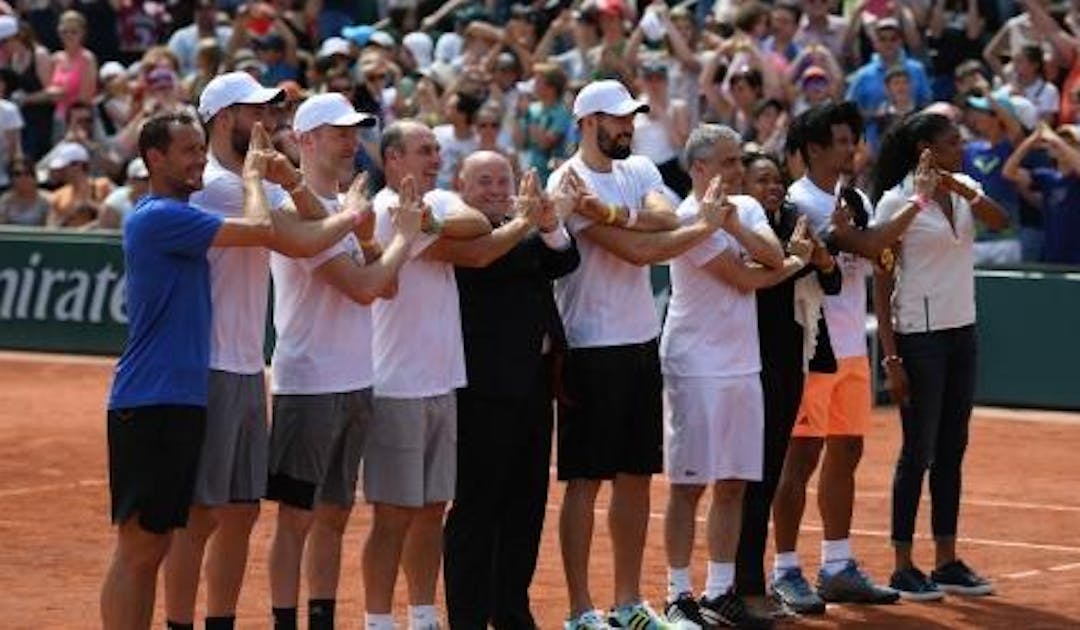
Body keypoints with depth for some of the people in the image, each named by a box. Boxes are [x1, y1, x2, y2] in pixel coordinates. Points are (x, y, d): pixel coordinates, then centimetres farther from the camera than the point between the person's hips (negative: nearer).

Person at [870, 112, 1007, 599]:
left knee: (951, 450, 10)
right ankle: (903, 569, 4)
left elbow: (999, 220, -12)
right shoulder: (896, 202, -10)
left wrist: (964, 191, -27)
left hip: (961, 331, 7)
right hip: (918, 335, -6)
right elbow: (882, 284, -10)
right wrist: (891, 358, -14)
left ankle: (947, 562, 16)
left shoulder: (963, 191, 8)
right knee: (919, 452, -3)